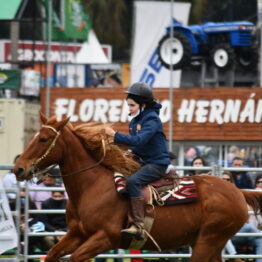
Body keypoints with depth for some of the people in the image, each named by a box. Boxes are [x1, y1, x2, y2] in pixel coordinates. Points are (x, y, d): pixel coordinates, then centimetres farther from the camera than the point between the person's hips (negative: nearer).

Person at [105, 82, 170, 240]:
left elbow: (139, 140, -31)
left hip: (157, 163, -10)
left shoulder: (152, 120, -17)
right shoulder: (135, 119, 11)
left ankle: (138, 226, -36)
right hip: (143, 161, 10)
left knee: (132, 181, -31)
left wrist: (115, 135, -31)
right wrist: (132, 151, 2)